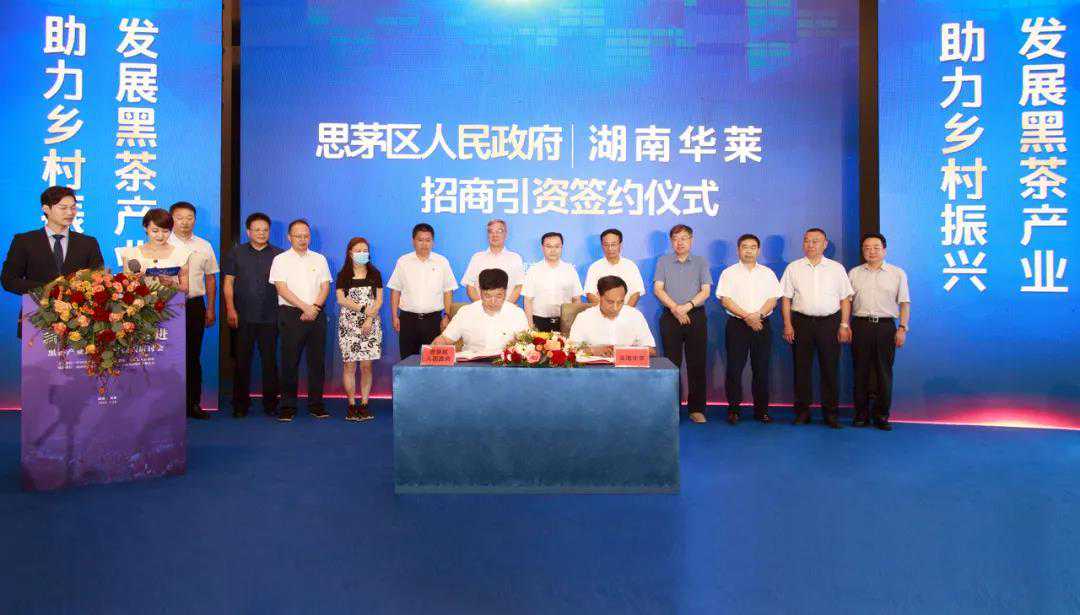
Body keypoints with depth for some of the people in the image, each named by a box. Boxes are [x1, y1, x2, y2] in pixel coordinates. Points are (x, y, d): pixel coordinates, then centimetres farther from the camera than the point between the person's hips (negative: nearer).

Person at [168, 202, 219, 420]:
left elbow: (210, 278, 13)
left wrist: (210, 309, 10)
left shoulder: (204, 246, 10)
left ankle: (193, 403, 13)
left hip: (195, 305, 2)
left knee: (193, 356, 6)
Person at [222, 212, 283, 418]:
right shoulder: (236, 254, 9)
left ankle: (270, 402, 12)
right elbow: (228, 282, 6)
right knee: (242, 360, 3)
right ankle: (241, 403, 11)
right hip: (243, 316, 0)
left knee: (269, 360, 4)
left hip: (270, 317, 0)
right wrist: (230, 309, -3)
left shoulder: (279, 255, 8)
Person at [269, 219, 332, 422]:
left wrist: (314, 307, -9)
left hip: (316, 314, 3)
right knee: (290, 361, -2)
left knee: (317, 360, 4)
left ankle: (316, 404, 12)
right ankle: (288, 407, 5)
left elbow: (325, 287, 7)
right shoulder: (281, 260, 4)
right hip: (290, 314, -3)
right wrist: (305, 307, -13)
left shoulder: (319, 259, 14)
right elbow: (282, 289, -6)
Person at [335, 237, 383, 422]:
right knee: (350, 365, -2)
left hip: (370, 324, 1)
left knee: (366, 365, -2)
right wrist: (363, 308, -12)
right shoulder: (344, 275, 6)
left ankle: (364, 404, 5)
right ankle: (351, 405, 5)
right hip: (349, 324, -1)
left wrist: (370, 318, -8)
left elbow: (379, 300, 5)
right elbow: (341, 299, -3)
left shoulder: (374, 274, 10)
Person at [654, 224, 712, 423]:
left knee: (697, 364, 0)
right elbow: (658, 289, 1)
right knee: (672, 363, 0)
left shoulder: (701, 262, 10)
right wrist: (674, 308, -12)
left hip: (696, 316, 0)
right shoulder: (663, 262, 10)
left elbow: (706, 291, 2)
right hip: (670, 317, 0)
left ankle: (697, 408, 5)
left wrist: (687, 306, -13)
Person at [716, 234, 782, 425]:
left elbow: (773, 299, 4)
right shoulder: (729, 273, 5)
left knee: (761, 368, 4)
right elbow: (725, 300, -5)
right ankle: (733, 409, 4)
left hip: (762, 325, 2)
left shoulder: (768, 273, 13)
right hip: (737, 325, -2)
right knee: (734, 368, -3)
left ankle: (761, 409, 12)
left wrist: (758, 315, -13)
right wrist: (747, 316, -13)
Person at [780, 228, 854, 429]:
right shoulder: (793, 268, 7)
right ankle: (802, 411, 11)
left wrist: (844, 325, -1)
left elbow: (845, 299, 7)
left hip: (830, 322, 0)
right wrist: (787, 325, -2)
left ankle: (831, 412, 10)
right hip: (801, 322, 0)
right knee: (802, 368, 3)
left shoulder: (837, 268, 8)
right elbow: (786, 298, 5)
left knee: (830, 368, 2)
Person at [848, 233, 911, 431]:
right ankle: (861, 414, 11)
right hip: (860, 326, 1)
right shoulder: (854, 273, 11)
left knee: (884, 373, 1)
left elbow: (904, 303, 4)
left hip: (886, 326, -1)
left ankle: (882, 416, 9)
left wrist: (902, 328, -5)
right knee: (861, 372, 3)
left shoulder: (897, 273, 8)